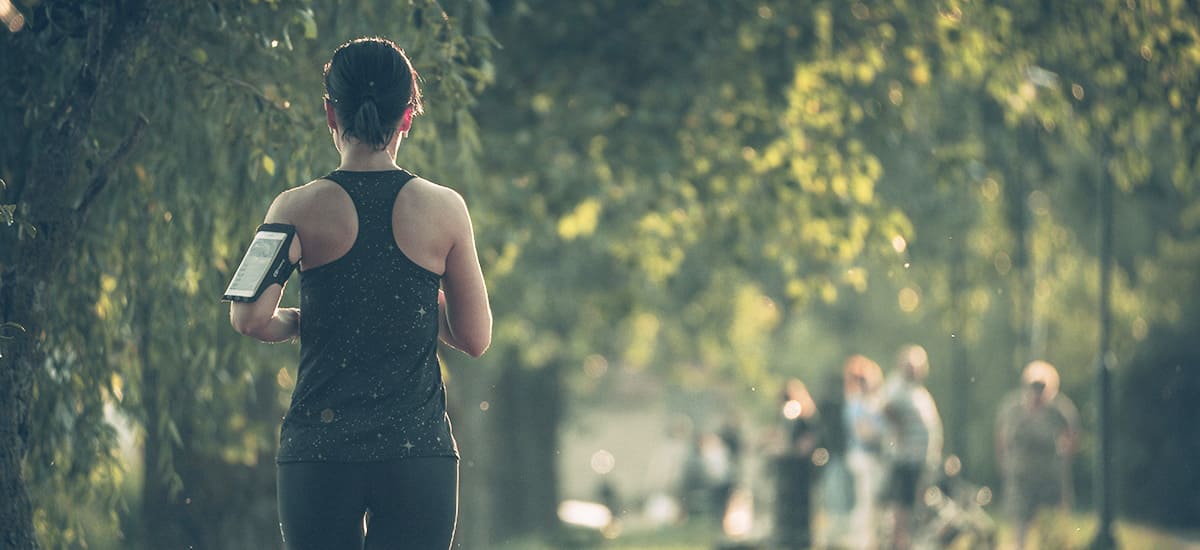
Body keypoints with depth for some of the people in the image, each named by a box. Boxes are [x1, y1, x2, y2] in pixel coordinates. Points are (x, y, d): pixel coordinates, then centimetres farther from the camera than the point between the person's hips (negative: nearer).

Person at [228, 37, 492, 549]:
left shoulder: (300, 209, -3)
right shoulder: (444, 209, 0)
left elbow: (251, 318, -13)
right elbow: (475, 337, 5)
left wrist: (299, 321, 7)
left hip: (318, 453, 0)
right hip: (419, 449, 0)